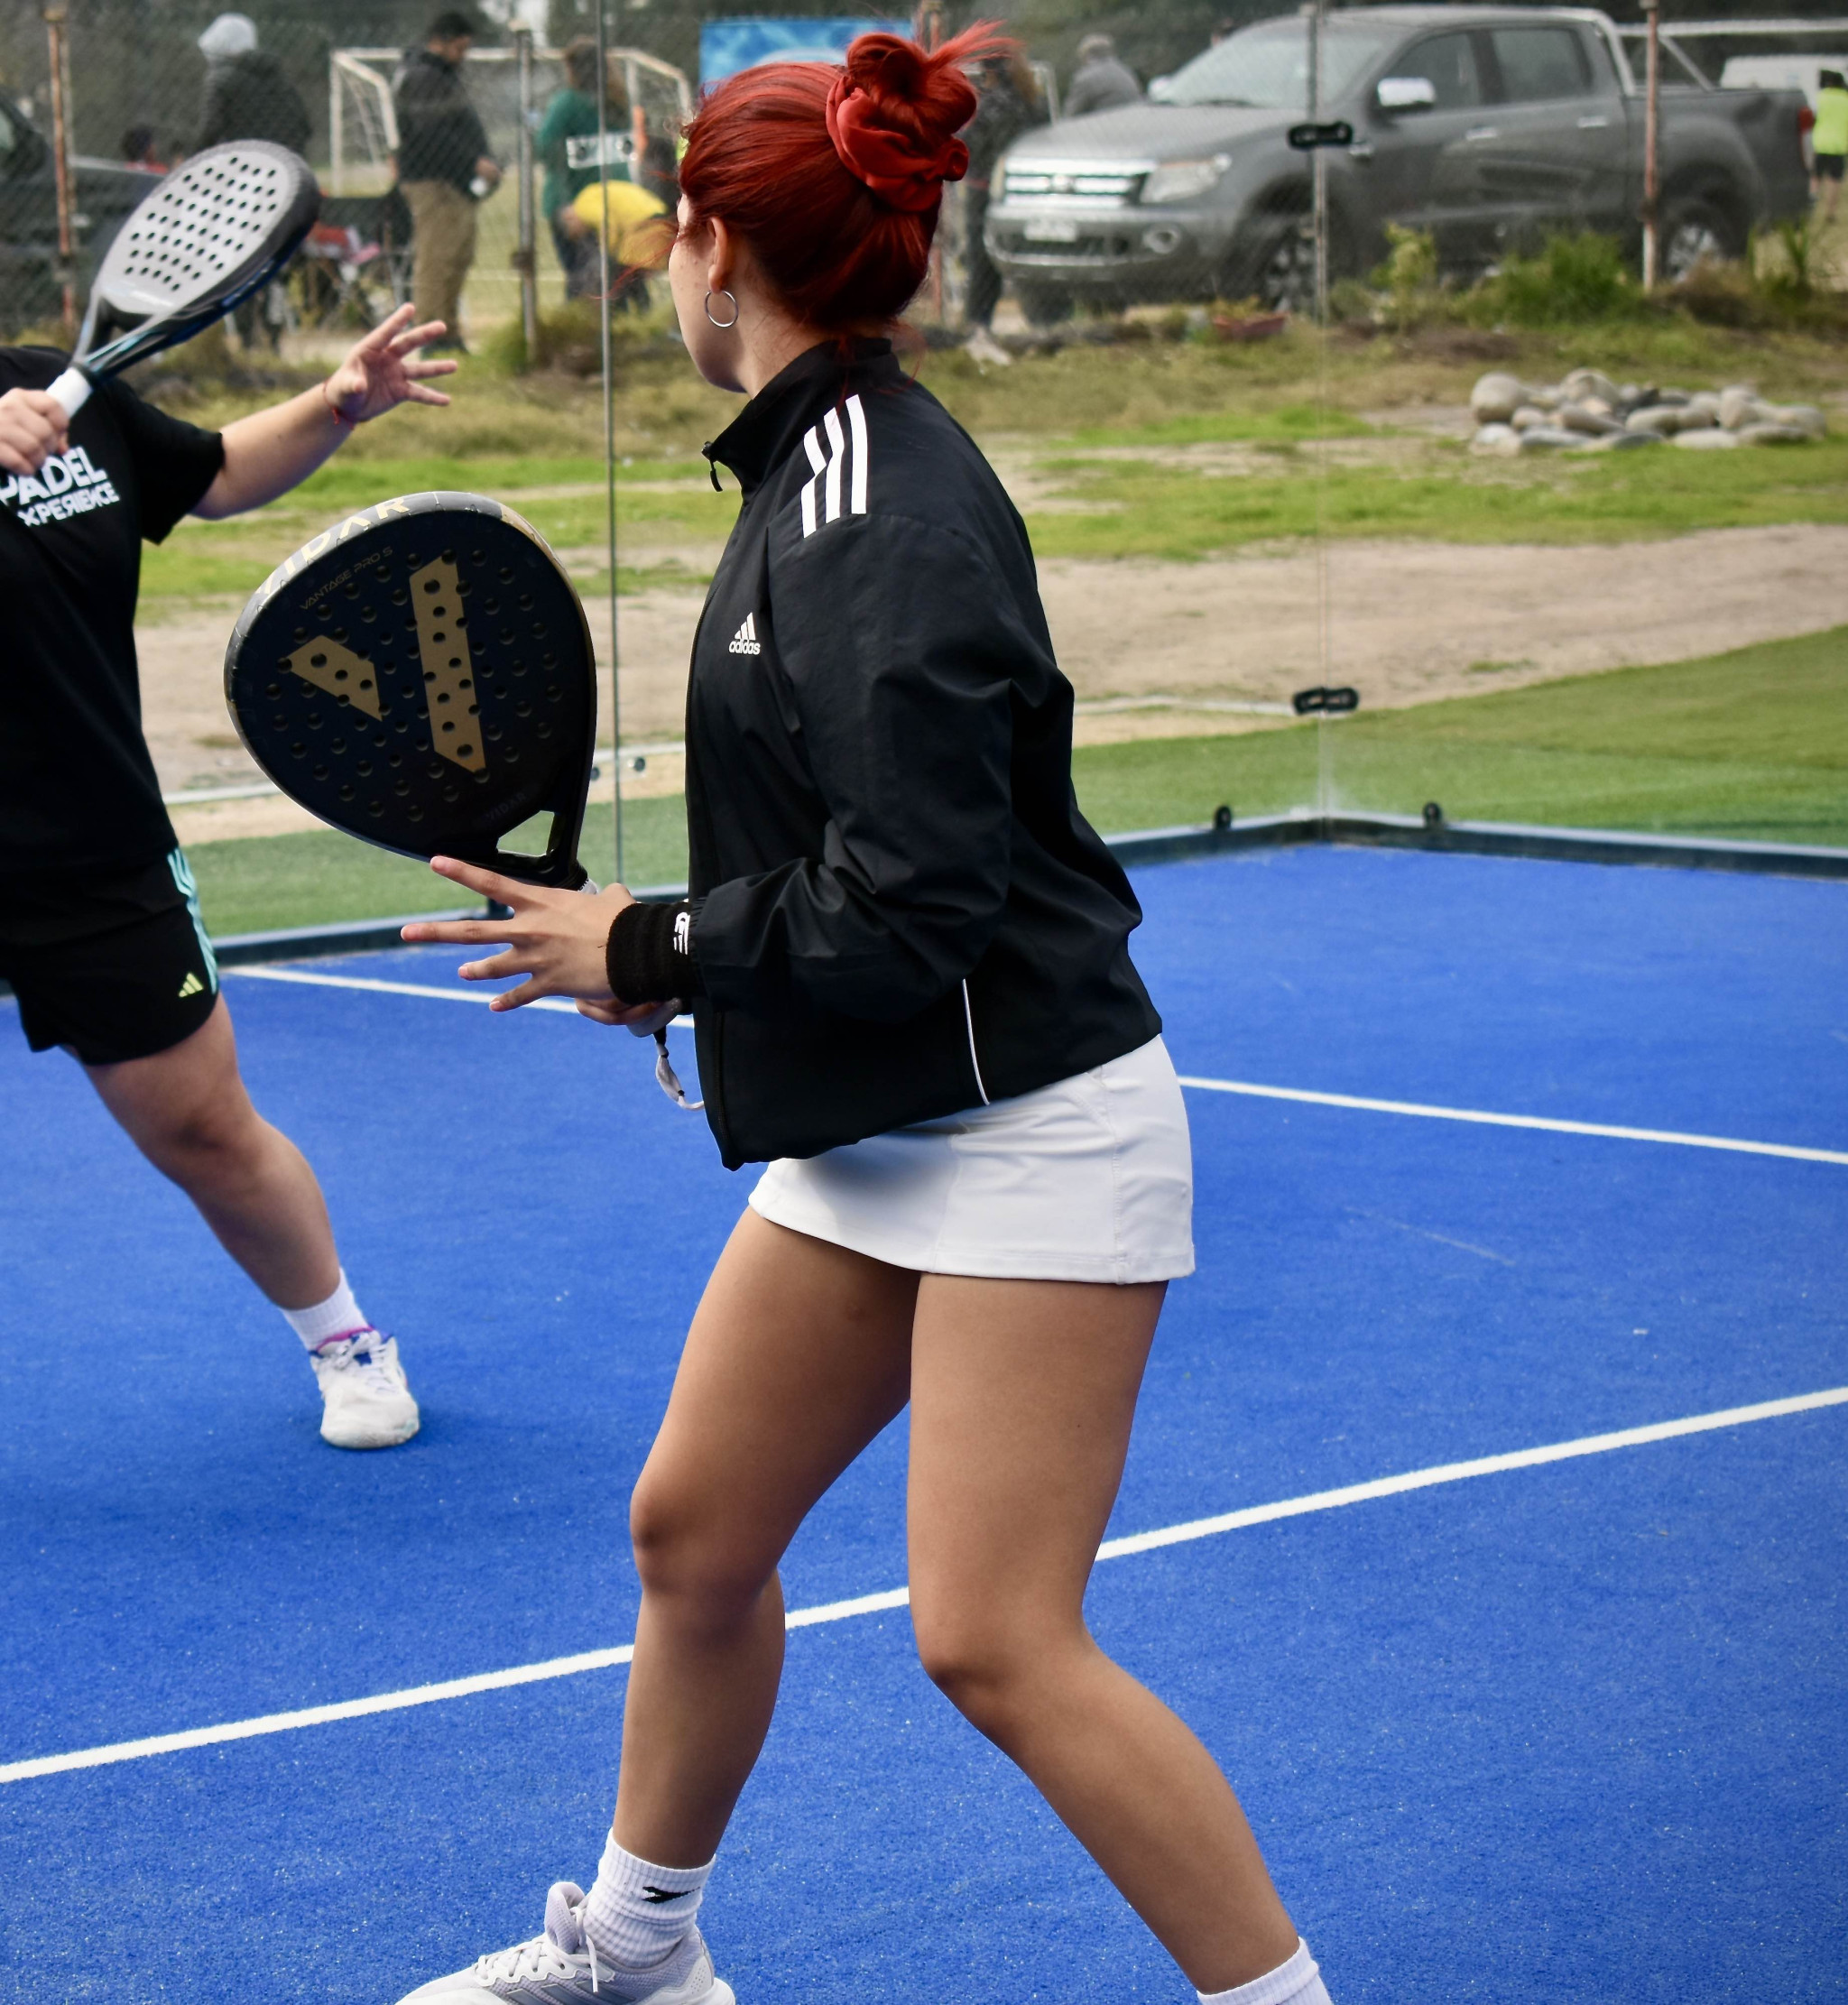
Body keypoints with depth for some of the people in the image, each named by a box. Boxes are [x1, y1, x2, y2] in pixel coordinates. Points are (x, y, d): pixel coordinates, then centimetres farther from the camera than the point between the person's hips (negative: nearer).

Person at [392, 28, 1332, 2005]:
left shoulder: (889, 517, -22)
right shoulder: (816, 467, 9)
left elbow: (909, 903, -26)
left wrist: (652, 949, -13)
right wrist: (658, 951, 6)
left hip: (1024, 1134, -10)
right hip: (873, 1134, 10)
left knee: (996, 1642, -11)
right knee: (696, 1533, 17)